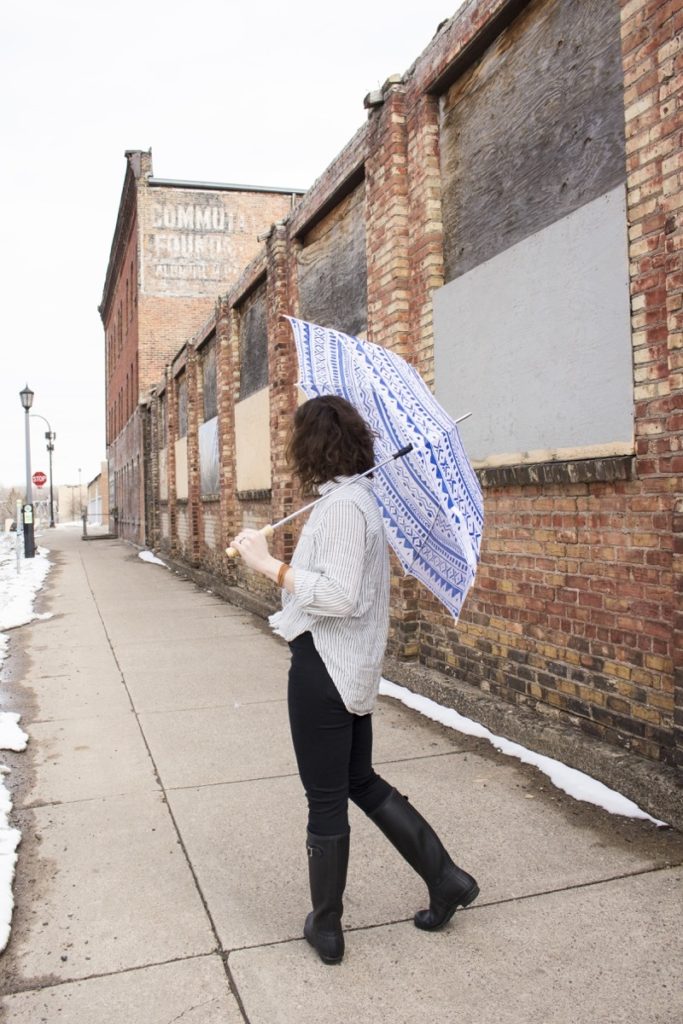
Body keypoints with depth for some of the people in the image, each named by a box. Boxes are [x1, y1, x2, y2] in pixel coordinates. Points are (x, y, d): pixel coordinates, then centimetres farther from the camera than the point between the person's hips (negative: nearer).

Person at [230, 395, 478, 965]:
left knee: (326, 800, 7)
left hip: (325, 667, -10)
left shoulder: (341, 505, -20)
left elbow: (339, 597, -26)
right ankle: (447, 880, 30)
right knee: (361, 781, 23)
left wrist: (269, 564, -23)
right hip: (355, 667, 10)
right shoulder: (361, 497, 11)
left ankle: (326, 928, 26)